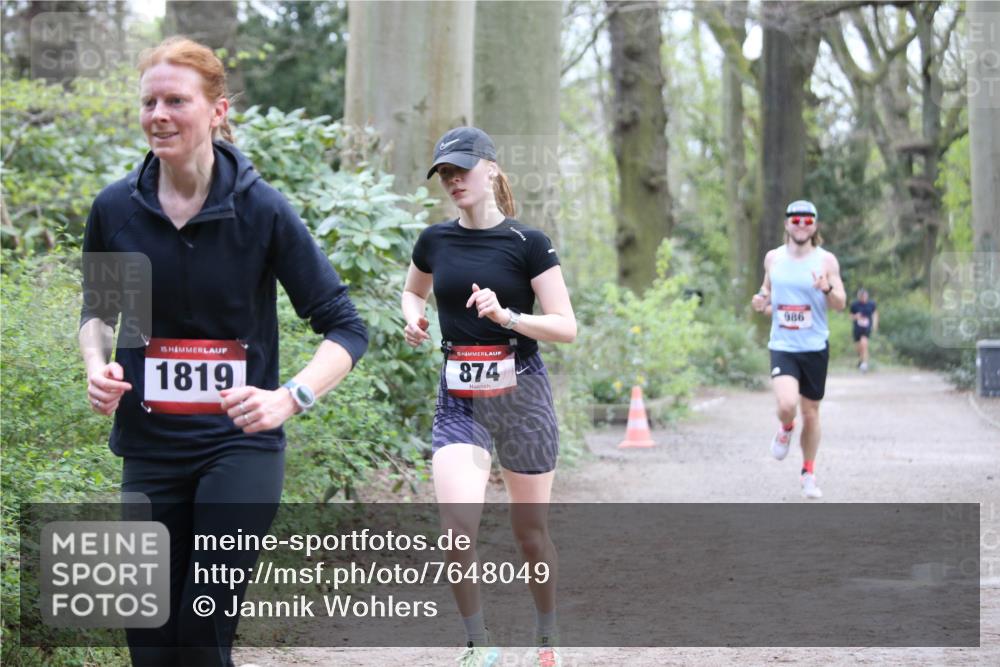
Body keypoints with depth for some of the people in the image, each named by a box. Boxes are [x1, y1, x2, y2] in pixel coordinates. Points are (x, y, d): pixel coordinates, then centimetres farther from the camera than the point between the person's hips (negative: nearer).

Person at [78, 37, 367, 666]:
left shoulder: (261, 208, -10)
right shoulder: (115, 208, -2)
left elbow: (347, 329, -7)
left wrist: (289, 397, -24)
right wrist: (98, 366, -5)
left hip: (241, 444, -3)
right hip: (150, 448, 3)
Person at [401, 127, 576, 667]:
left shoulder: (528, 243, -6)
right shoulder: (435, 241, 4)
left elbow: (566, 327, -9)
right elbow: (412, 291, 25)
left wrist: (506, 316, -25)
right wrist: (413, 318, 2)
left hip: (520, 394, -2)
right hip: (460, 398, 2)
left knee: (530, 531, 8)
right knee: (456, 526, -17)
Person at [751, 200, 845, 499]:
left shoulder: (826, 260, -2)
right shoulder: (773, 258, 4)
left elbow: (841, 304, -1)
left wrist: (827, 289, -22)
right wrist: (762, 302, -2)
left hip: (815, 347, 0)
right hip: (782, 346, 0)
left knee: (811, 413, 9)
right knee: (787, 404, -22)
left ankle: (808, 473, 27)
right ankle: (785, 430, 15)